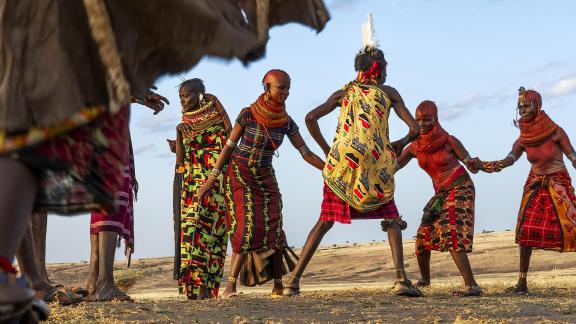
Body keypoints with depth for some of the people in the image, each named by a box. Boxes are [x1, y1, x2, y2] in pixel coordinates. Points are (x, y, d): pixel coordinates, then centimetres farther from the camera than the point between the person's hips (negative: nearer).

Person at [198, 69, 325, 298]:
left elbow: (306, 154, 1)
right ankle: (231, 285, -18)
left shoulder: (286, 122, -2)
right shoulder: (248, 114, -12)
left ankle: (278, 285, 4)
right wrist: (211, 179, -8)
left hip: (265, 178, 4)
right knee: (248, 226, -19)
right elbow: (229, 147, -7)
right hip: (239, 174, -4)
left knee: (272, 229, -6)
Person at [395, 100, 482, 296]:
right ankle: (424, 279, 33)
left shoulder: (449, 141, -14)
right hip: (441, 194, 6)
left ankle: (471, 285, -28)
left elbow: (471, 166, -13)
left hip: (460, 189, -6)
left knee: (451, 236, -23)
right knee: (424, 235, 8)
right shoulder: (415, 147, 0)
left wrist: (475, 165, -36)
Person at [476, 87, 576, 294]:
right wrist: (486, 166, -35)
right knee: (526, 230, -6)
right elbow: (509, 159, -17)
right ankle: (522, 283, -2)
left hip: (558, 184, -3)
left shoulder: (556, 132, -11)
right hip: (535, 185, 4)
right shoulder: (523, 139, -2)